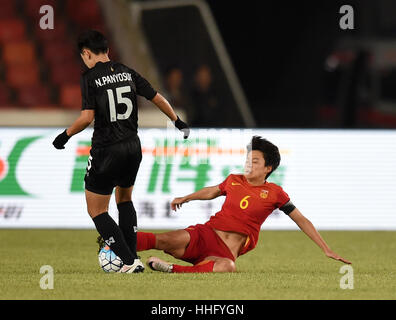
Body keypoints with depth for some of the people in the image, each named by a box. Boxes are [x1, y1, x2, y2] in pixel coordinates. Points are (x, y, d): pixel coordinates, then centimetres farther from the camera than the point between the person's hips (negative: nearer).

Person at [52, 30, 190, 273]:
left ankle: (129, 261, -7)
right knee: (124, 199, 28)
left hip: (106, 150, -6)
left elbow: (87, 117, -18)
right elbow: (158, 99, 11)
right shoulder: (127, 72, 6)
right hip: (133, 147, 6)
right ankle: (133, 257, 20)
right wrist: (177, 121, 27)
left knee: (96, 210, 5)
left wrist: (66, 134, -2)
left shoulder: (90, 78, -10)